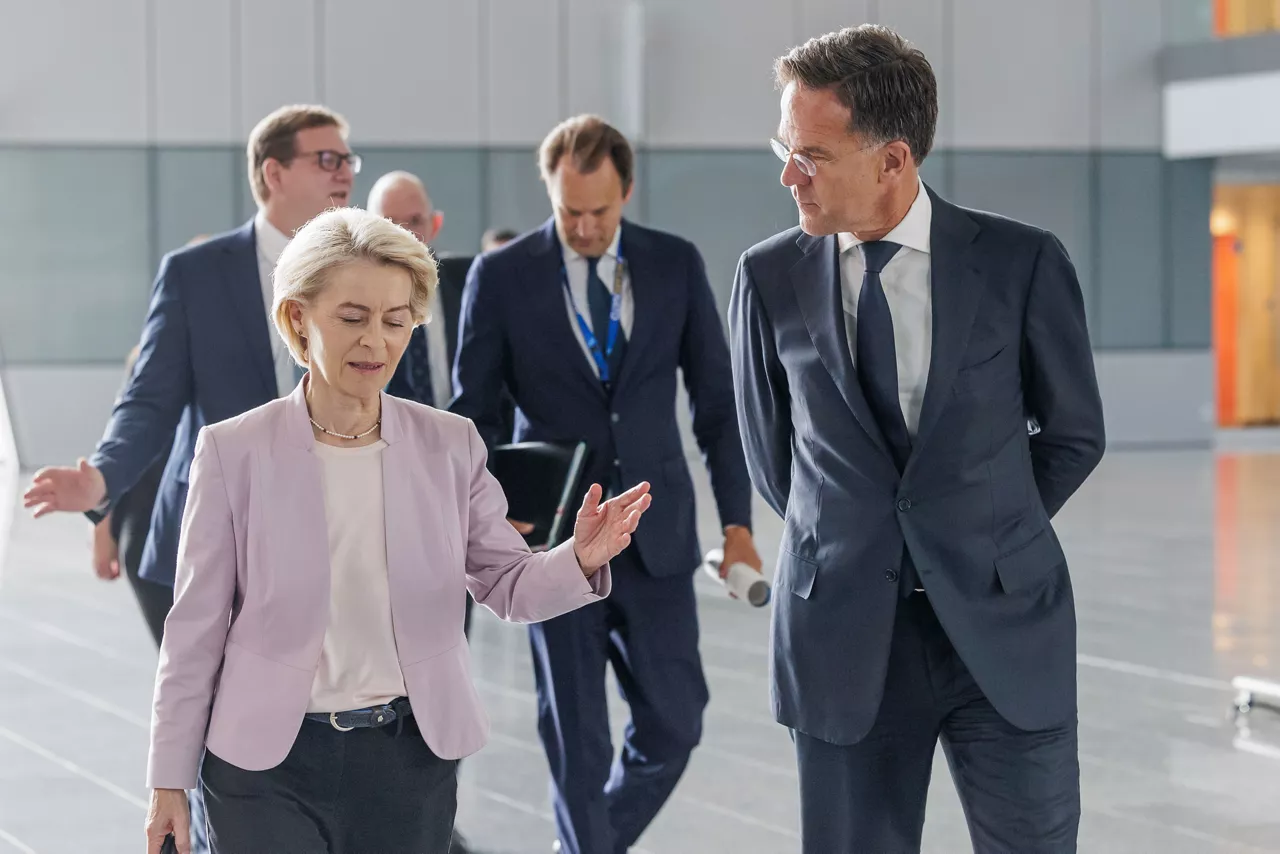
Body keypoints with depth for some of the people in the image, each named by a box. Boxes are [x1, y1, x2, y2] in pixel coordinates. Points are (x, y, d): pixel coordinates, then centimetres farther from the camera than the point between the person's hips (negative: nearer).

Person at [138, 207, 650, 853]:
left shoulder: (450, 445, 1)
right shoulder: (233, 452, -5)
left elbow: (507, 587, 6)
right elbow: (197, 628, -1)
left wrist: (580, 559, -15)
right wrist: (169, 780, 1)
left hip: (410, 759, 2)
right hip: (269, 770, -2)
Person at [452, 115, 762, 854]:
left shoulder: (677, 265, 2)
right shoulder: (502, 276, -3)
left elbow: (717, 399, 6)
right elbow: (474, 413, 1)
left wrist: (737, 519, 1)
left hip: (657, 537, 2)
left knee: (673, 726, 4)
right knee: (577, 741, 2)